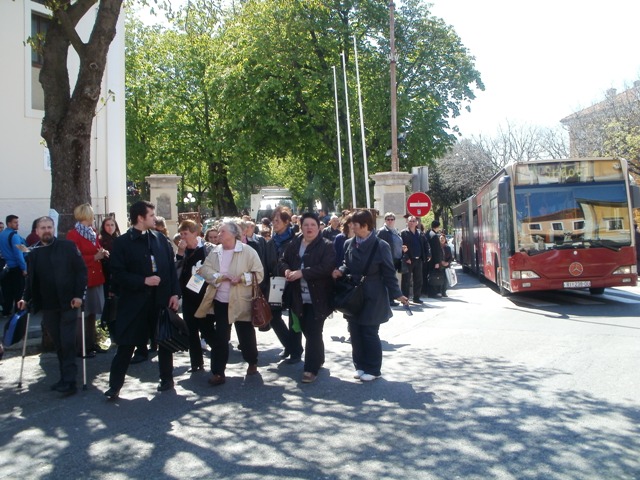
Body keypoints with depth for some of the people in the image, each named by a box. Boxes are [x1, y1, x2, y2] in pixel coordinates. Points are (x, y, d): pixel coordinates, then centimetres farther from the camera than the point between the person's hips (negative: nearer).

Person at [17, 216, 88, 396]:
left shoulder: (68, 246, -2)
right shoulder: (34, 253, 10)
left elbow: (81, 270, -5)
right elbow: (31, 279, 12)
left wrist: (79, 295, -13)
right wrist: (26, 298, -3)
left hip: (68, 303, -4)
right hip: (48, 306, 4)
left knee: (67, 343, -5)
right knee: (58, 344, 10)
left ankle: (69, 381, -1)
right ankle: (65, 377, 19)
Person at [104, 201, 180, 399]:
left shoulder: (160, 239, 5)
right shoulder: (122, 242, -5)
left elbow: (171, 267, 5)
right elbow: (117, 274, -9)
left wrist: (175, 293, -2)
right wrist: (143, 281, -18)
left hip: (162, 299, 3)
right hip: (134, 301, -3)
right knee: (126, 344, 3)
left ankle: (167, 379, 28)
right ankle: (115, 385, 15)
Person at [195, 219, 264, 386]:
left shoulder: (248, 251, -9)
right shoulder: (215, 251, 5)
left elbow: (259, 273, -10)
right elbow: (204, 269, -2)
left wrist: (242, 278, -22)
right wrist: (219, 276, -17)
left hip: (241, 302, -3)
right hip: (220, 301, 4)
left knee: (246, 334, 11)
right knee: (220, 336, 6)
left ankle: (252, 362, 35)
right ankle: (218, 372, 13)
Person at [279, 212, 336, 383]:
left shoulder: (326, 246, -8)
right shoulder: (293, 244, 10)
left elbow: (326, 268, -20)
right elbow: (282, 262, 12)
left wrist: (301, 272, -23)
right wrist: (286, 270, -13)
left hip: (317, 298, -6)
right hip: (299, 297, 6)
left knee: (313, 333, -5)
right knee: (308, 331, 17)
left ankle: (311, 369, 2)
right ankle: (319, 359, 36)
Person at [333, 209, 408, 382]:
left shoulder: (381, 246, -12)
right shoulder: (349, 244, 3)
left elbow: (388, 273, -8)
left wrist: (397, 294, -12)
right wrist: (340, 271, -7)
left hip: (372, 298, -5)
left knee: (370, 333, 2)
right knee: (355, 332, 10)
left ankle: (373, 369, 16)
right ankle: (360, 365, 25)